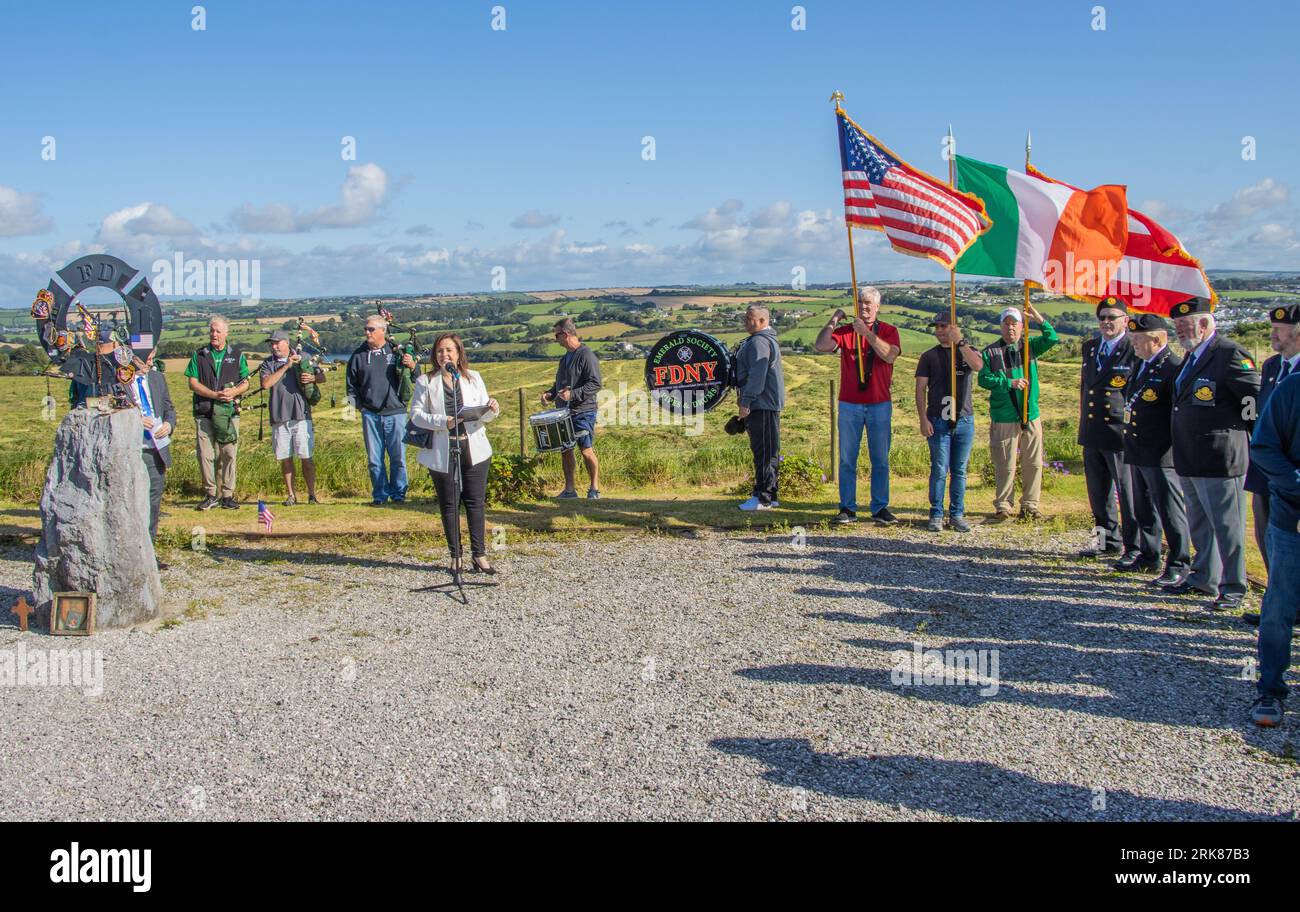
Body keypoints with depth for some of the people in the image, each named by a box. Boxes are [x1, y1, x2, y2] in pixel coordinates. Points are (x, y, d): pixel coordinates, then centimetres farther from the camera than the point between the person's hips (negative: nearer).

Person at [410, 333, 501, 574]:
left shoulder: (473, 378, 9)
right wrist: (443, 422, -18)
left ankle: (479, 554, 8)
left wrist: (492, 409, -14)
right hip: (442, 452, -1)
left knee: (476, 502, 2)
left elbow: (483, 416, 9)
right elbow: (416, 414, -5)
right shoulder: (425, 381, 2)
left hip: (473, 449, 1)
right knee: (448, 504, 6)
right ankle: (455, 556, 15)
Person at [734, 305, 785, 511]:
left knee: (763, 451, -9)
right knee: (766, 451, 13)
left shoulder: (759, 342, -14)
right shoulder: (767, 340, 21)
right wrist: (747, 401, 26)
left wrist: (746, 402, -21)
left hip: (761, 405, -11)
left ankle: (763, 498, -8)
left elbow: (757, 375, -22)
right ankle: (769, 496, 19)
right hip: (765, 404, 11)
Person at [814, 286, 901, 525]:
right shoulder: (845, 331, 7)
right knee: (847, 459, 1)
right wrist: (833, 321, -15)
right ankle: (847, 509, 7)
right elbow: (820, 346, -9)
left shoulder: (888, 331, 4)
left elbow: (890, 355, -16)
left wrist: (866, 332, -19)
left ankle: (880, 508, 12)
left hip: (879, 404, -1)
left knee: (880, 460, 4)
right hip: (850, 404, 1)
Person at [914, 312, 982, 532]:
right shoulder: (929, 356, 7)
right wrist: (923, 419, -7)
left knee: (959, 471, 6)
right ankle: (936, 515, 4)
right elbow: (920, 389, 3)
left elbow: (978, 366, -16)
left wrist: (959, 342, -17)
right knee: (939, 470, -3)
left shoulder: (968, 351, 8)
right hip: (938, 421, -1)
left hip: (964, 420, 1)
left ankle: (957, 514, 13)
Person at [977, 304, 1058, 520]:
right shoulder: (991, 352, 2)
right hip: (1004, 419, -3)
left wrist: (1039, 319, -16)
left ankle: (1029, 506, 16)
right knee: (1005, 466, 0)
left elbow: (1052, 339, -3)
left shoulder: (1030, 347, 10)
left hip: (1031, 415, 3)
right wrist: (1009, 382, -16)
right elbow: (983, 379, -5)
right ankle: (1003, 506, 11)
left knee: (1033, 464, 6)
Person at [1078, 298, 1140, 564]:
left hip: (1121, 433, -7)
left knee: (1128, 493, -3)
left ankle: (1135, 550, 5)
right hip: (1091, 432, 8)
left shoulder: (1135, 350, -10)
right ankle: (1109, 541, 30)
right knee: (1098, 492, 16)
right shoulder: (1089, 347, 13)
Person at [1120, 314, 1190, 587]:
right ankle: (1148, 556, 31)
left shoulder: (1173, 367, -15)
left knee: (1169, 510, -2)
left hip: (1161, 454, -9)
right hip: (1136, 451, 9)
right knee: (1143, 509, 18)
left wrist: (1177, 449, -16)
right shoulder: (1139, 364, 14)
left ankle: (1179, 565, 7)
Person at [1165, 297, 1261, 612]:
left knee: (1226, 525, 0)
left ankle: (1233, 588, 9)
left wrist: (1237, 431, -7)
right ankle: (1204, 577, 31)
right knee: (1199, 525, 19)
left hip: (1218, 459, -9)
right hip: (1190, 459, 9)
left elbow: (1258, 398, -16)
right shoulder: (1192, 356, 15)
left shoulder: (1230, 354, -14)